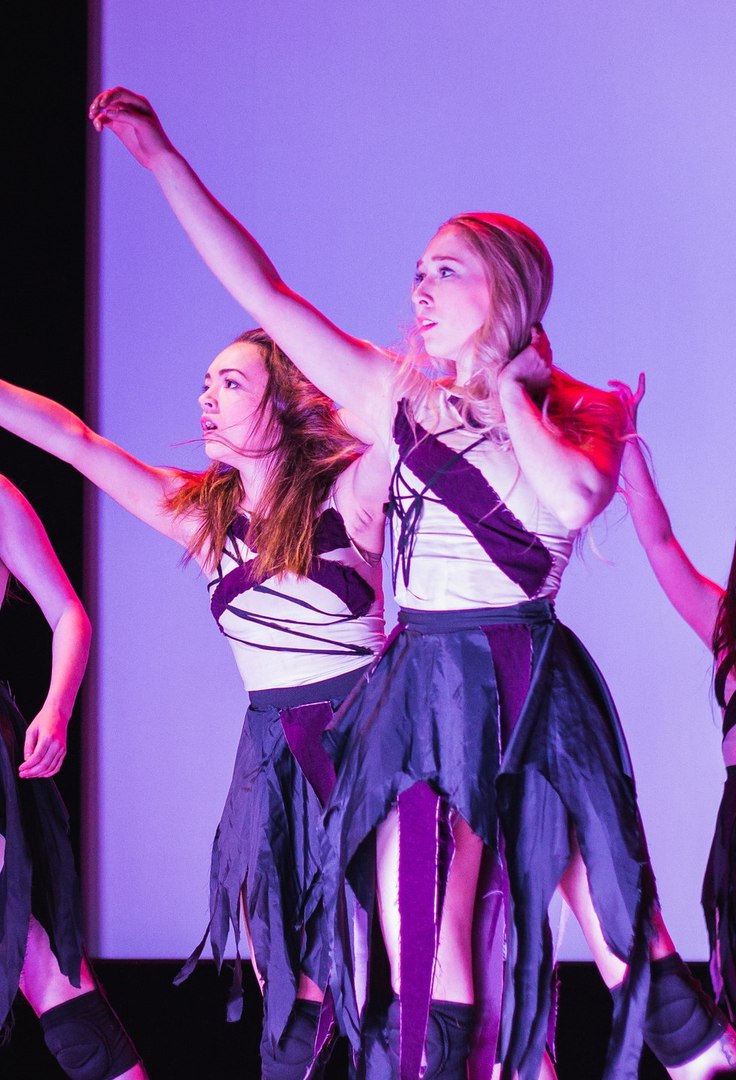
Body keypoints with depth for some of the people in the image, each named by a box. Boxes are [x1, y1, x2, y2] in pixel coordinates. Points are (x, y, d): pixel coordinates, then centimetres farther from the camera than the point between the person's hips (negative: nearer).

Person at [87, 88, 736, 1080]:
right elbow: (261, 290, 3)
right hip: (420, 688, 2)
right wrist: (160, 157, 0)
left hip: (530, 688, -1)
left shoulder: (581, 412, 2)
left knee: (619, 926, 0)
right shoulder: (397, 397, 7)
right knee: (419, 939, -6)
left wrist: (507, 388, -7)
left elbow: (570, 498, -21)